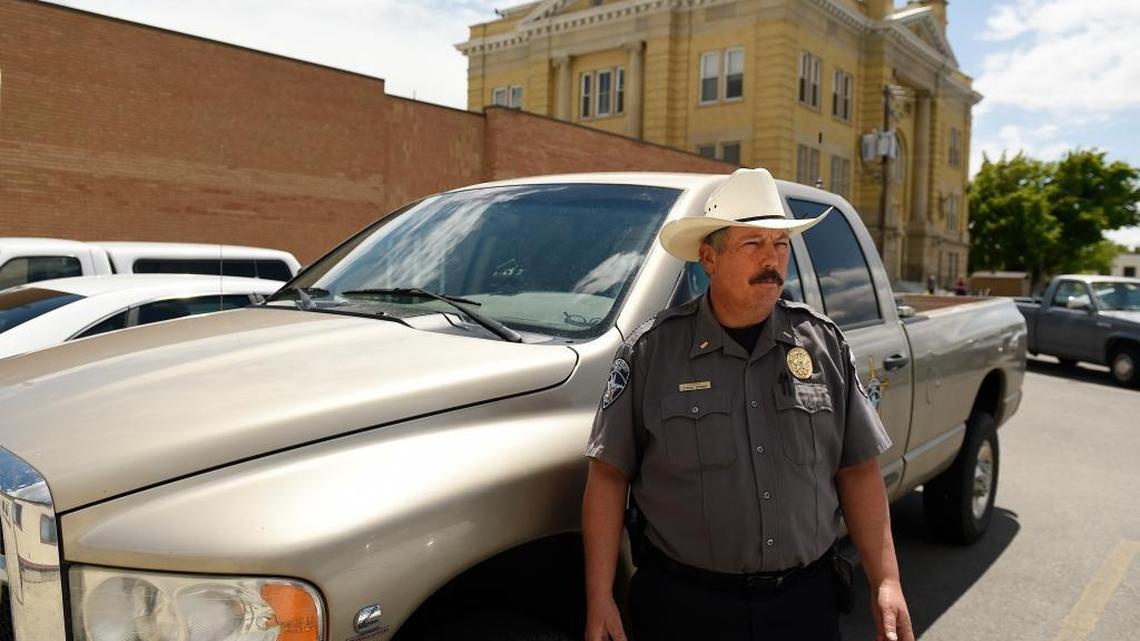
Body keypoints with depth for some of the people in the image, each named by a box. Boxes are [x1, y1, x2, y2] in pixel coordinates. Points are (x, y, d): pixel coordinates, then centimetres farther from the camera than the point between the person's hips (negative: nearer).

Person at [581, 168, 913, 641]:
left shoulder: (824, 344, 1)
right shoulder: (652, 350, -8)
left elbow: (858, 469, 5)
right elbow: (608, 475, -6)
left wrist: (886, 582, -1)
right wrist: (599, 600, -9)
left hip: (807, 601, 3)